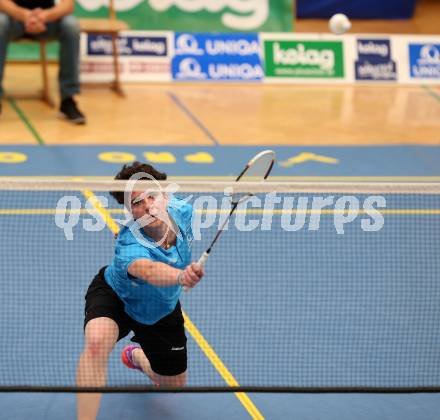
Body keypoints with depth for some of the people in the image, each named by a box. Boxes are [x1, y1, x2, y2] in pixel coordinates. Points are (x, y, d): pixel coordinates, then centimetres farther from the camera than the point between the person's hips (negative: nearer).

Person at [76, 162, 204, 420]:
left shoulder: (181, 209, -25)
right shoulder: (129, 248, -43)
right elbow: (147, 269, -68)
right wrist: (181, 275, -88)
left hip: (161, 309, 6)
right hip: (116, 295, -5)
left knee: (174, 387, 16)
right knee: (97, 342, -40)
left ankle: (137, 356, 49)